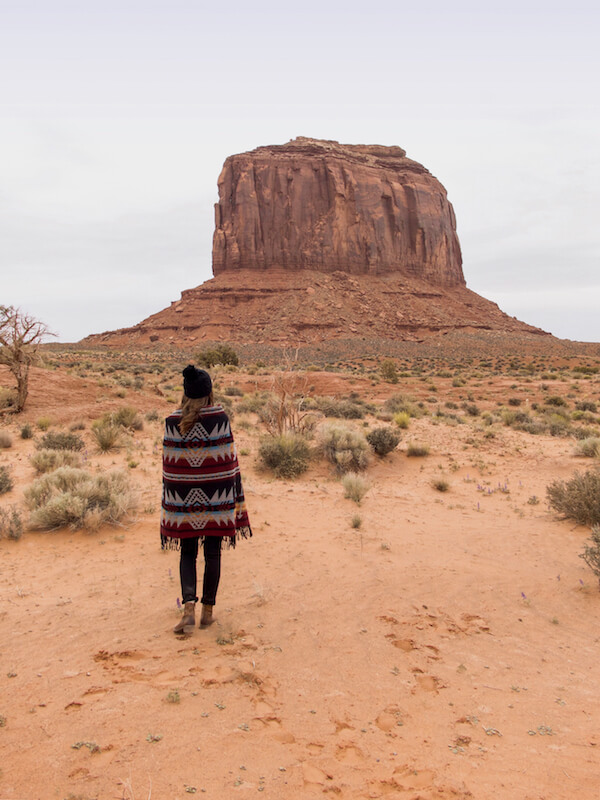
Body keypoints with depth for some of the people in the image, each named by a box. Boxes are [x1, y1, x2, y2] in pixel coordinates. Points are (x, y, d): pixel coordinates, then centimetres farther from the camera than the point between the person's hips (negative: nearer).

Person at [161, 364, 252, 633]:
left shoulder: (173, 421, -4)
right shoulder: (220, 417, -8)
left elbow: (169, 463, 0)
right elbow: (229, 460, -6)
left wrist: (169, 499, 10)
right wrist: (235, 497, 2)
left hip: (183, 497, 1)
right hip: (215, 496, -1)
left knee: (187, 553, 12)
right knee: (212, 553, 10)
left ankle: (189, 606, -3)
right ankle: (207, 610, 16)